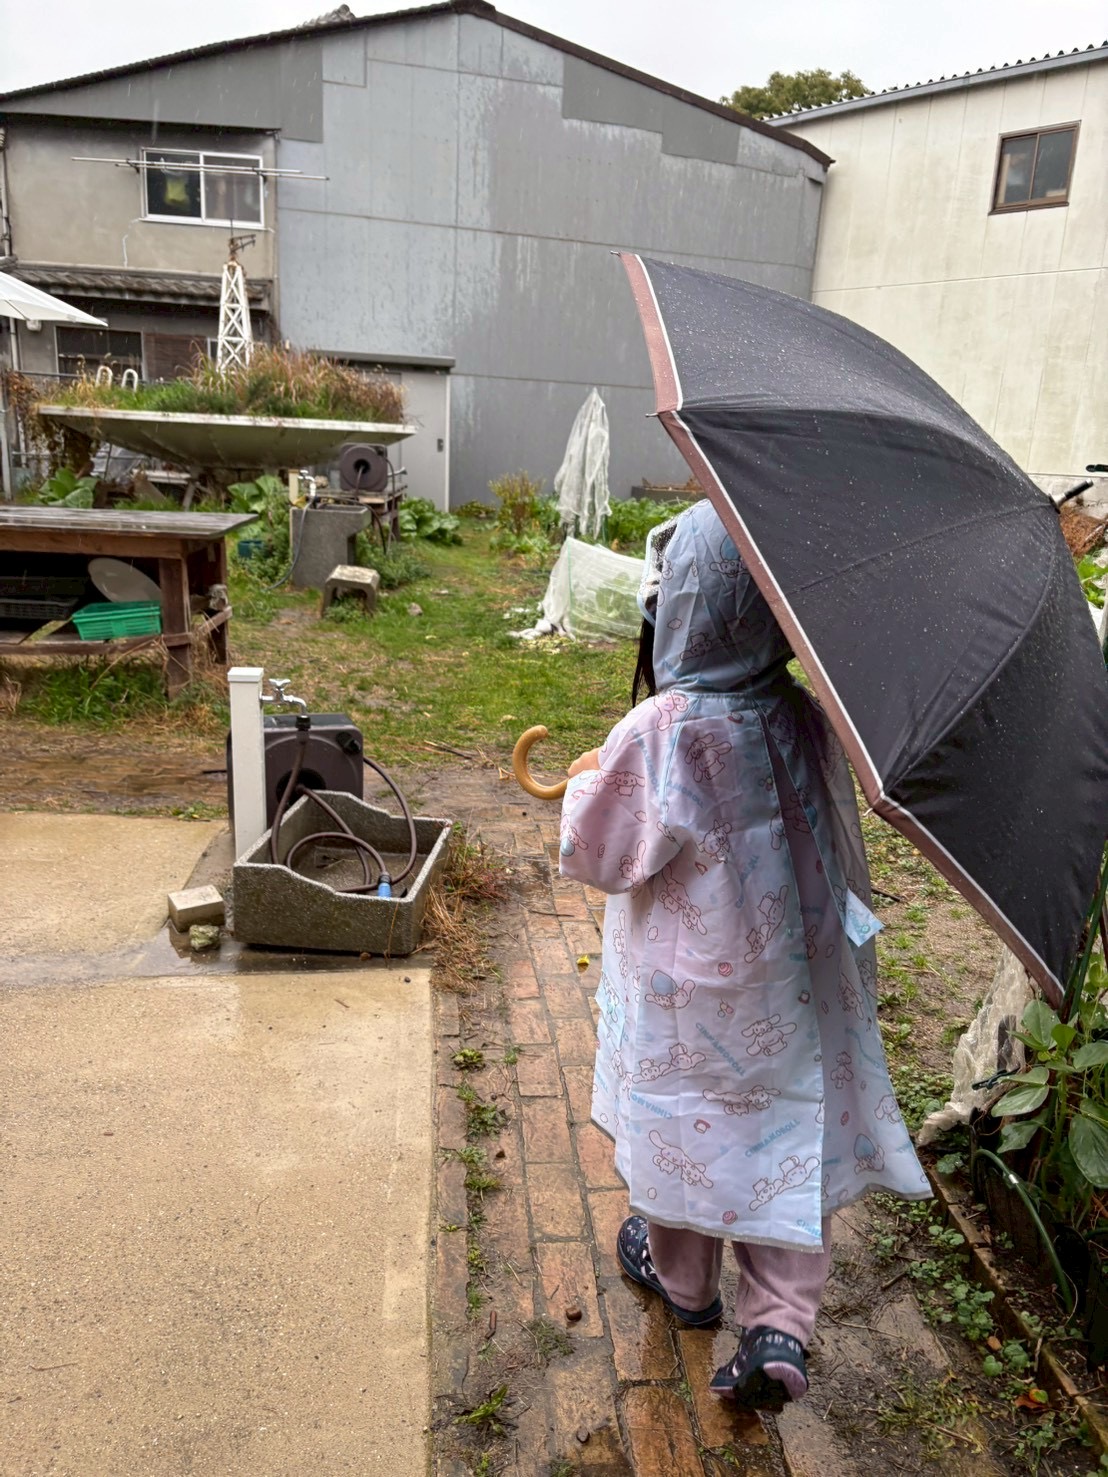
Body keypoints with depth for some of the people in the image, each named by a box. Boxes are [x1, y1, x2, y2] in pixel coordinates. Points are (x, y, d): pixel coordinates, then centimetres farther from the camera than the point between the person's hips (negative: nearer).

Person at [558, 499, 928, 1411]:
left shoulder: (655, 735, -27)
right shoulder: (807, 720, -11)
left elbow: (595, 857, -13)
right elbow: (836, 841, 2)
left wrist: (585, 782, 2)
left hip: (686, 994, -3)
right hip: (793, 983, 4)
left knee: (682, 1120, 20)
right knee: (789, 1129, 18)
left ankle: (680, 1274, 44)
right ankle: (781, 1327, 19)